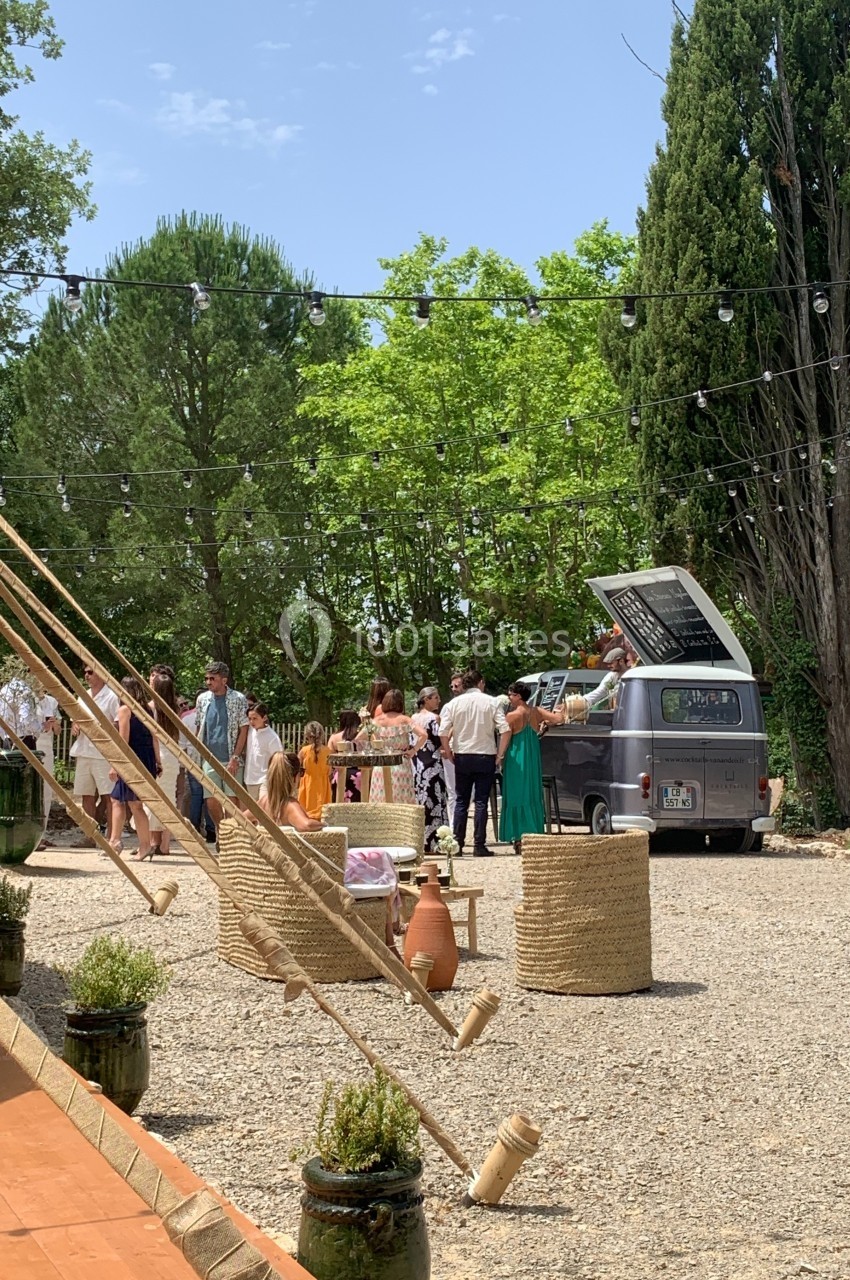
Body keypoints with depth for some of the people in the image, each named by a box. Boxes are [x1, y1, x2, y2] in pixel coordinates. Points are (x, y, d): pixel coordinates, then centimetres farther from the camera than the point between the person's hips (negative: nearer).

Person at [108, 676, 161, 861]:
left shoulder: (125, 709, -5)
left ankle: (145, 845, -7)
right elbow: (154, 738, 12)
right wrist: (157, 762, 14)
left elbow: (123, 740, -11)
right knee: (117, 799, 14)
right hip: (148, 759, 7)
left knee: (135, 804, -3)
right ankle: (115, 841, 12)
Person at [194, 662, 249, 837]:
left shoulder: (238, 699, -4)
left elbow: (244, 729, -5)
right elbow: (199, 727, 15)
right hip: (210, 758, 4)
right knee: (211, 801, 4)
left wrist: (235, 758, -12)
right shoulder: (202, 699, 8)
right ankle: (221, 833, 24)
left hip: (230, 759, -4)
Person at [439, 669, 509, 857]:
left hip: (462, 757, 1)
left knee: (461, 801, 10)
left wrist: (448, 752, 4)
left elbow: (443, 732, -8)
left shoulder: (454, 703, 0)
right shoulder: (491, 703, -2)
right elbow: (505, 730, -11)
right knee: (481, 801, 2)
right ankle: (479, 845, 0)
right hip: (486, 757, -1)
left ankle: (457, 844, 7)